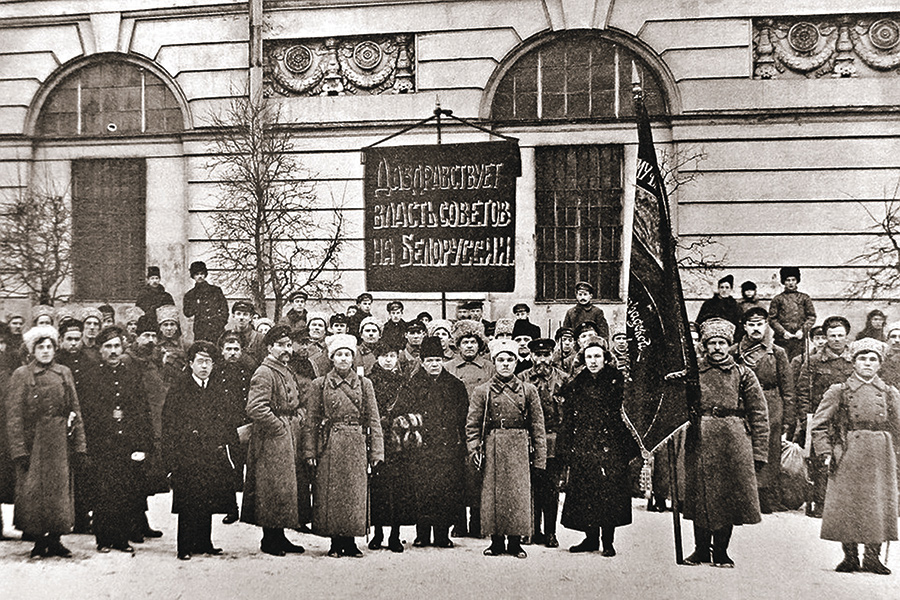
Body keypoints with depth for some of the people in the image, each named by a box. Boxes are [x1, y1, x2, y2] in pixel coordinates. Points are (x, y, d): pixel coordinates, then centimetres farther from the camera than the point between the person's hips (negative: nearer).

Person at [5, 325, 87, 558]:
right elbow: (14, 416, -4)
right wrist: (19, 449, -11)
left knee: (60, 490, 4)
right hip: (33, 441, -3)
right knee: (34, 492, 0)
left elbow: (75, 411, 9)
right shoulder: (21, 375, 0)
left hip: (60, 443, 3)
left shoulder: (64, 373, 9)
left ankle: (55, 540, 13)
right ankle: (39, 541, 10)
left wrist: (79, 445, 3)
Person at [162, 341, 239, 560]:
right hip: (187, 456, -4)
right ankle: (185, 547, 6)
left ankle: (204, 543, 19)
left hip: (214, 455, 4)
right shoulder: (179, 389, -3)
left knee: (208, 502, 8)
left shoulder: (217, 388, 11)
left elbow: (224, 420, 17)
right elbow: (169, 425, -5)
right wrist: (172, 458, -10)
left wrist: (228, 444, 8)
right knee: (188, 503, -2)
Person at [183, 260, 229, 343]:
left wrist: (220, 324, -3)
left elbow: (224, 310, 9)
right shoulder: (189, 295, 14)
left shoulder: (216, 290, 12)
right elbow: (188, 313, 1)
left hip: (218, 331, 0)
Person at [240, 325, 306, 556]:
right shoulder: (264, 373, -15)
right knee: (273, 488, -5)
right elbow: (255, 408, -25)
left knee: (284, 488, 13)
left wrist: (298, 415, 9)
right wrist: (278, 426, -18)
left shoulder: (286, 372, 16)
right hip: (272, 440, -10)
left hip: (288, 437, 10)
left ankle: (279, 537, 21)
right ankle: (270, 540, 5)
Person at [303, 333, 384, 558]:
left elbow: (374, 420, 6)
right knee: (330, 494, 0)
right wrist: (310, 451, -4)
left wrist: (376, 451, -1)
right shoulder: (320, 384, 5)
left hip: (356, 446, 1)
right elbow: (312, 421, 4)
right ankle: (335, 542, 10)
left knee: (354, 494, 3)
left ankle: (350, 542, 12)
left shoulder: (364, 384, 7)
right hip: (329, 446, -1)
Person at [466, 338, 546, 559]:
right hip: (492, 448, 0)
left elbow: (537, 426, 6)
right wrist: (474, 451, -7)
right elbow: (472, 425, 5)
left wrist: (539, 458, 1)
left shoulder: (528, 391, 7)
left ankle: (515, 542, 9)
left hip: (519, 449, 0)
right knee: (492, 494, 2)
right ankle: (496, 541, 12)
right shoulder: (482, 392, 5)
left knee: (518, 494, -1)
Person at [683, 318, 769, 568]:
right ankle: (701, 549, 16)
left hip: (734, 442, -1)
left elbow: (758, 415, 3)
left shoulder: (743, 374, 5)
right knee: (700, 496, 4)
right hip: (700, 441, 1)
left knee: (728, 497, 2)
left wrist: (759, 452, -2)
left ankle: (721, 551, 14)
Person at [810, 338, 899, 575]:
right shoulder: (839, 391, 2)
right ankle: (850, 556, 11)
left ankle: (873, 557, 14)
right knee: (846, 506, -1)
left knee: (879, 506, 2)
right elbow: (818, 424, 3)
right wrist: (826, 452, -5)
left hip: (880, 458, 2)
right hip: (848, 456, -2)